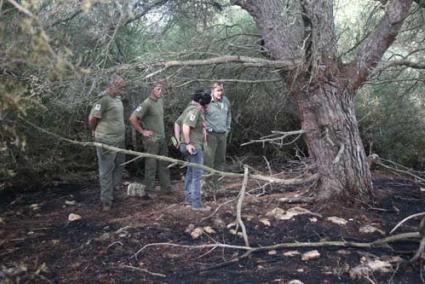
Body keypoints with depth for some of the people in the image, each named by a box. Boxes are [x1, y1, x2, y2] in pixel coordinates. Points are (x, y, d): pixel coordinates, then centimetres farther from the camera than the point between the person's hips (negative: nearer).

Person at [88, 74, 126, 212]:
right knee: (106, 170, 1)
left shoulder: (117, 98, 11)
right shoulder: (104, 99, -16)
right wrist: (95, 131, 1)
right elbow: (92, 118, -14)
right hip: (107, 141, -8)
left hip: (119, 140, 8)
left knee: (118, 167, 17)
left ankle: (113, 190, 32)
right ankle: (106, 200, 11)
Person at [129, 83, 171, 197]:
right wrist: (142, 131, -16)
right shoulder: (146, 104, -17)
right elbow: (132, 118, -24)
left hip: (162, 138, 8)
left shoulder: (160, 101, 7)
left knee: (164, 164, 15)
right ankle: (150, 190, 13)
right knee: (151, 165, 1)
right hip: (151, 139, -8)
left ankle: (166, 187, 26)